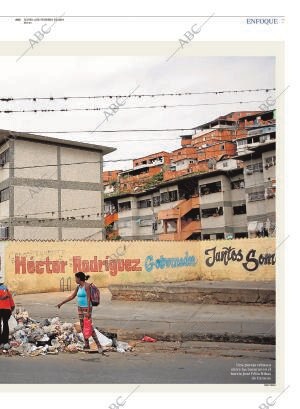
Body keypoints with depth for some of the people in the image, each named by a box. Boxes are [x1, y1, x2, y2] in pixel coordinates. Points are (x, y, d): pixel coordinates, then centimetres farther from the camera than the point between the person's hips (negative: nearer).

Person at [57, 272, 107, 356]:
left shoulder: (87, 286, -15)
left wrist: (88, 312, -23)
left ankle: (99, 346, -11)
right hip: (80, 308, 9)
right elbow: (72, 297, 18)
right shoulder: (78, 287, 9)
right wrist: (61, 303, 19)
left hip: (87, 308, -8)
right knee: (83, 327, 10)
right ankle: (86, 345, 19)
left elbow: (89, 299, -19)